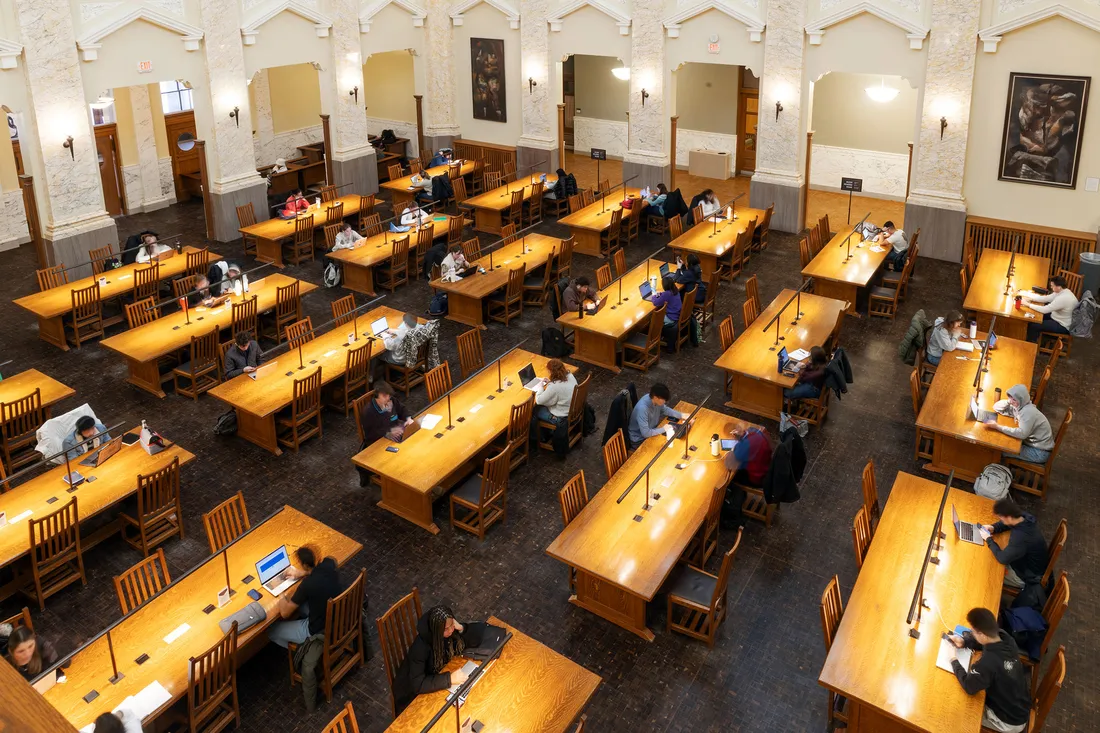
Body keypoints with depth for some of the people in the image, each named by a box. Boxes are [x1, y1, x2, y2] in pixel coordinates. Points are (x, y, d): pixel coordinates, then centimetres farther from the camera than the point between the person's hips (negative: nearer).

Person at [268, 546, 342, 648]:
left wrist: (282, 597, 0)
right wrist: (302, 573, 11)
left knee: (271, 630, 11)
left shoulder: (308, 584, -31)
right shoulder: (328, 563, -13)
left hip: (319, 630, -7)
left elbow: (284, 613, -18)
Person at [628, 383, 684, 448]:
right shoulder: (642, 408, -36)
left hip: (652, 430, 8)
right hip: (640, 440, -8)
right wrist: (663, 429, -24)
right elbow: (646, 433, -35)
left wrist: (681, 415, -1)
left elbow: (665, 410, 9)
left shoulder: (656, 400, -13)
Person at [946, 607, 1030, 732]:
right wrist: (964, 641, -6)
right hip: (1022, 708, 7)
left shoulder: (989, 661, -40)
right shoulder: (1006, 638, -16)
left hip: (1010, 723, -7)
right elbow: (987, 639, 7)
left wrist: (954, 661, -17)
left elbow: (969, 686, -30)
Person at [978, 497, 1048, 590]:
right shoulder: (1026, 518, -17)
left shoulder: (1020, 537, -43)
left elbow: (1002, 558, -33)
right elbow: (1005, 524, 6)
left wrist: (989, 539, -21)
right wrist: (993, 528, -12)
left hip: (1029, 577, -8)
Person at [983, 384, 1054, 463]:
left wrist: (998, 426, -36)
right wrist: (1008, 402, -13)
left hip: (1040, 452, -9)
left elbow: (1022, 433, -36)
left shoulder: (1028, 412, -26)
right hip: (1032, 443, 9)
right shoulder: (1018, 406, 0)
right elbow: (996, 407, 7)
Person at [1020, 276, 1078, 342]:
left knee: (1033, 325, -12)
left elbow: (1044, 310, -31)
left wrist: (1028, 304, -21)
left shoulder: (1063, 298, -33)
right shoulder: (1063, 291, -3)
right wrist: (1031, 299, -3)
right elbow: (1046, 298, 8)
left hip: (1062, 326, -10)